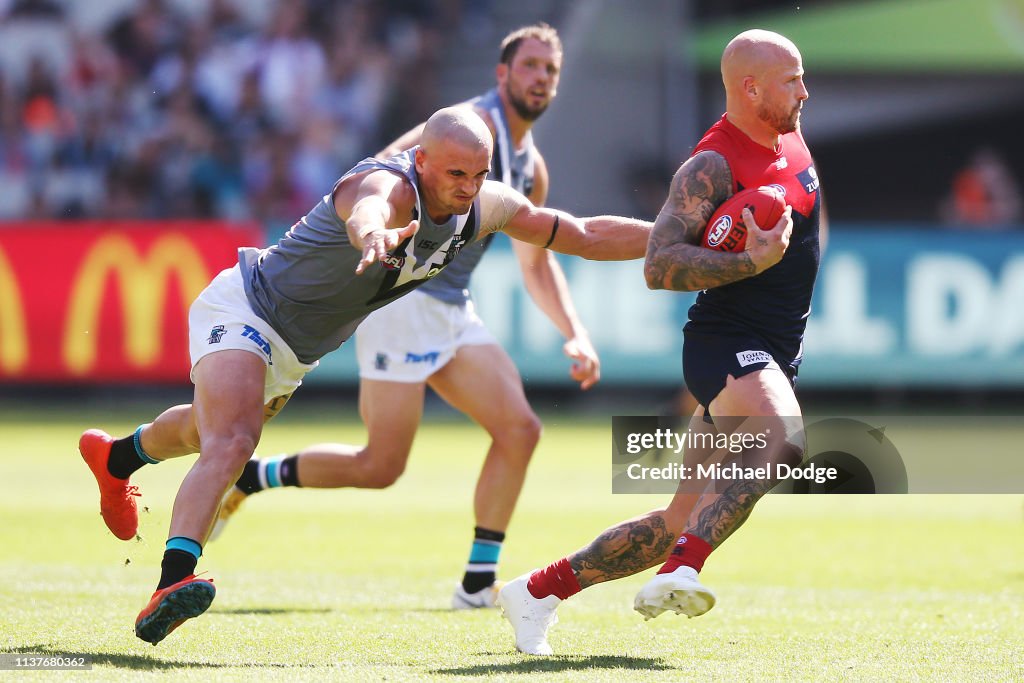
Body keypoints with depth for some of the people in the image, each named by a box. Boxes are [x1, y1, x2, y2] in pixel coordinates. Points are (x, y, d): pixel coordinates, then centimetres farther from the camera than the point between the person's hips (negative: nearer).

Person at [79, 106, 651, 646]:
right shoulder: (390, 186, -35)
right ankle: (173, 583, -43)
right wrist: (375, 233, -85)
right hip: (243, 309, -9)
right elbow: (366, 210, -62)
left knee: (211, 437, 31)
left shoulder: (486, 207, -10)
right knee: (231, 443, -32)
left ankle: (119, 456, 61)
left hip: (297, 351, 9)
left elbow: (585, 235, 3)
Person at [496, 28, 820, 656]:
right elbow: (659, 266, -23)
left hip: (774, 360, 9)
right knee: (781, 440, -40)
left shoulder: (792, 140, 13)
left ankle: (538, 590, 18)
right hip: (726, 345, -9)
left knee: (681, 525, 7)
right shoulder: (711, 166, -14)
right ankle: (681, 573, -49)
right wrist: (753, 261, -29)